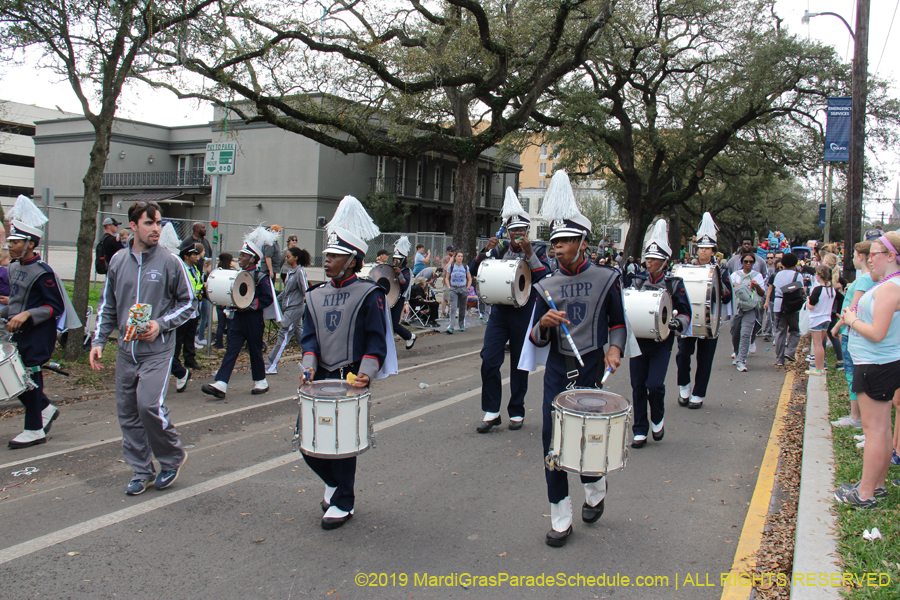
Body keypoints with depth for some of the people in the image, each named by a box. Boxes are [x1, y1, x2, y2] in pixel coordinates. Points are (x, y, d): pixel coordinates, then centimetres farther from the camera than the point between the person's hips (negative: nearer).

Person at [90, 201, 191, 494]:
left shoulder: (170, 262, -5)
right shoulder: (118, 261, 8)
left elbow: (188, 302, 2)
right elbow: (107, 306, 15)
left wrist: (161, 324, -11)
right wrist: (98, 341, 7)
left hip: (158, 350, -5)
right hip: (126, 350, 5)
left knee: (150, 404, -17)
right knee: (127, 411, 7)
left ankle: (172, 456, 8)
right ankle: (141, 471, 20)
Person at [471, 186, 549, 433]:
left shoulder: (537, 249, -1)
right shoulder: (500, 249, 7)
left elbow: (545, 278, -15)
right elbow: (474, 271, 4)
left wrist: (529, 253, -24)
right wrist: (486, 251, -12)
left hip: (524, 314, -2)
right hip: (499, 311, 2)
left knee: (519, 365, 7)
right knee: (489, 360, -6)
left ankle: (516, 412, 20)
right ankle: (491, 412, 6)